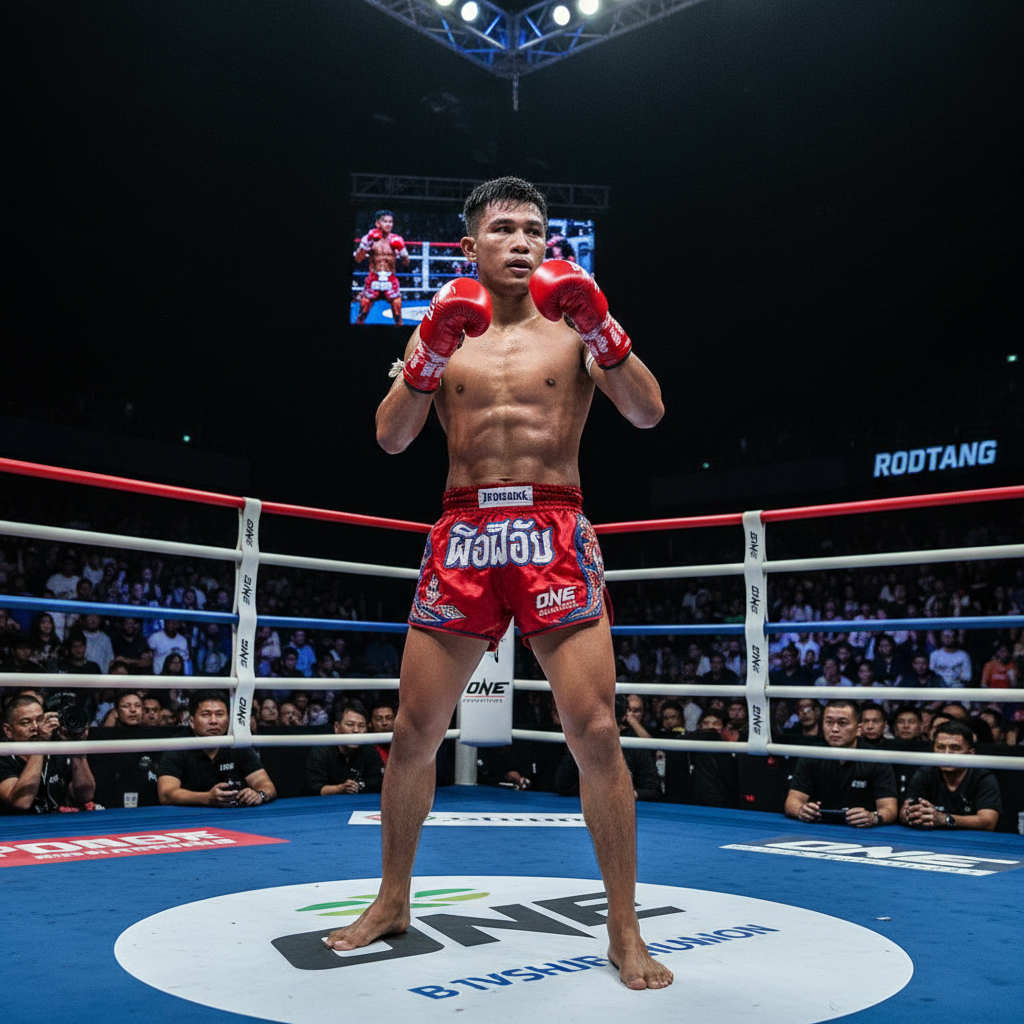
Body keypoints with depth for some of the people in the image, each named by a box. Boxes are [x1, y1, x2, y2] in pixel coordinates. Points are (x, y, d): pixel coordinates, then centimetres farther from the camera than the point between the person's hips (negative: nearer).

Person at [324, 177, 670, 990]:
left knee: (596, 731, -9)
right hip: (463, 536, 2)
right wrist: (429, 349, -11)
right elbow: (392, 438, 2)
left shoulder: (575, 325, 8)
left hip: (555, 535, -1)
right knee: (415, 732, 6)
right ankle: (393, 901, 27)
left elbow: (648, 413, -4)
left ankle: (625, 931, 7)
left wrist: (601, 326, -15)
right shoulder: (444, 330, 12)